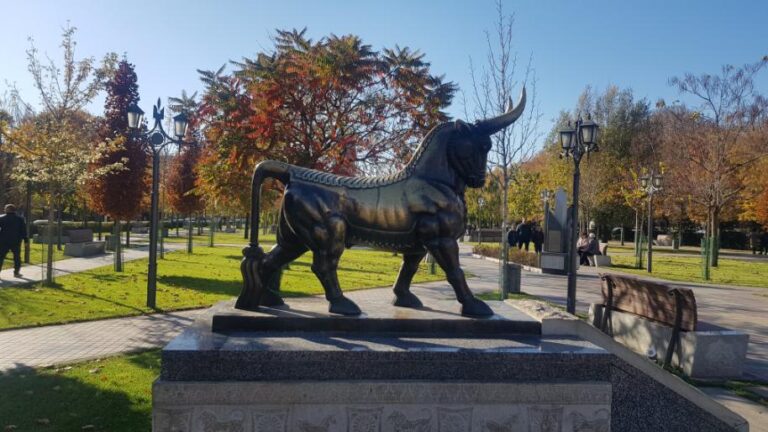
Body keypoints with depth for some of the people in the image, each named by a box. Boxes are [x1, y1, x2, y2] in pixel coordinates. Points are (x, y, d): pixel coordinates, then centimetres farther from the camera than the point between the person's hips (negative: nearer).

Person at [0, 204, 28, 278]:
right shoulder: (20, 219, 3)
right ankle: (16, 272, 8)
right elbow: (23, 231, 2)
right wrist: (25, 240, 4)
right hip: (16, 242, 1)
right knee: (17, 257, 10)